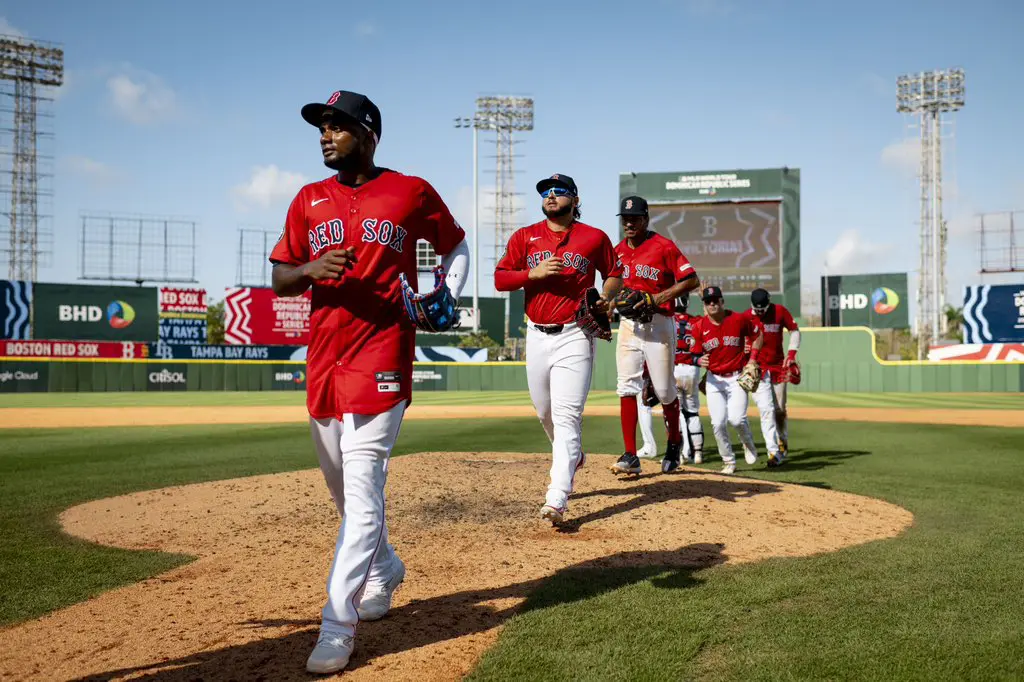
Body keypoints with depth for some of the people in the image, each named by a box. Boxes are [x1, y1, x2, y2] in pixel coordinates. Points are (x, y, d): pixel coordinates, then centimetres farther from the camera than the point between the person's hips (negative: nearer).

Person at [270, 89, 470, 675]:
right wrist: (313, 269, -10)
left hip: (383, 357, -5)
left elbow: (457, 245, 14)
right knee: (345, 490, 15)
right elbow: (279, 278, 12)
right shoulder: (309, 201, 12)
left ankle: (338, 626, -2)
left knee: (361, 491, -10)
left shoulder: (412, 192, 2)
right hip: (323, 359, 5)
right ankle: (384, 571, 39)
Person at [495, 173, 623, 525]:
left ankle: (557, 499, -13)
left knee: (567, 415, -12)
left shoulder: (595, 238, 3)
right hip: (537, 336, 4)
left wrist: (606, 297, -7)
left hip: (574, 336, -4)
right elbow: (500, 278, 3)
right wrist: (533, 273, -14)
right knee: (544, 411, 15)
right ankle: (571, 456, 45)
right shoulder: (524, 237, 7)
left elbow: (615, 273, 14)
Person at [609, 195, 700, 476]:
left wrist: (658, 298, -19)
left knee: (664, 390, 3)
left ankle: (674, 442, 29)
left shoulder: (663, 246, -7)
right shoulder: (618, 251, 11)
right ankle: (630, 456, -4)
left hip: (659, 323, -4)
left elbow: (692, 280, -10)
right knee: (626, 387, -6)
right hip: (628, 324, 5)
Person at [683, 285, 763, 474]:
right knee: (718, 423, -5)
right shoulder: (699, 327, -4)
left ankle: (748, 444, 16)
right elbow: (693, 355, 1)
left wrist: (752, 360, -2)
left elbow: (757, 336, 9)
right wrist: (699, 361, -23)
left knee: (736, 419, -17)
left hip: (737, 377, -2)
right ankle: (729, 462, 14)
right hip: (714, 379, 2)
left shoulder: (739, 319, -6)